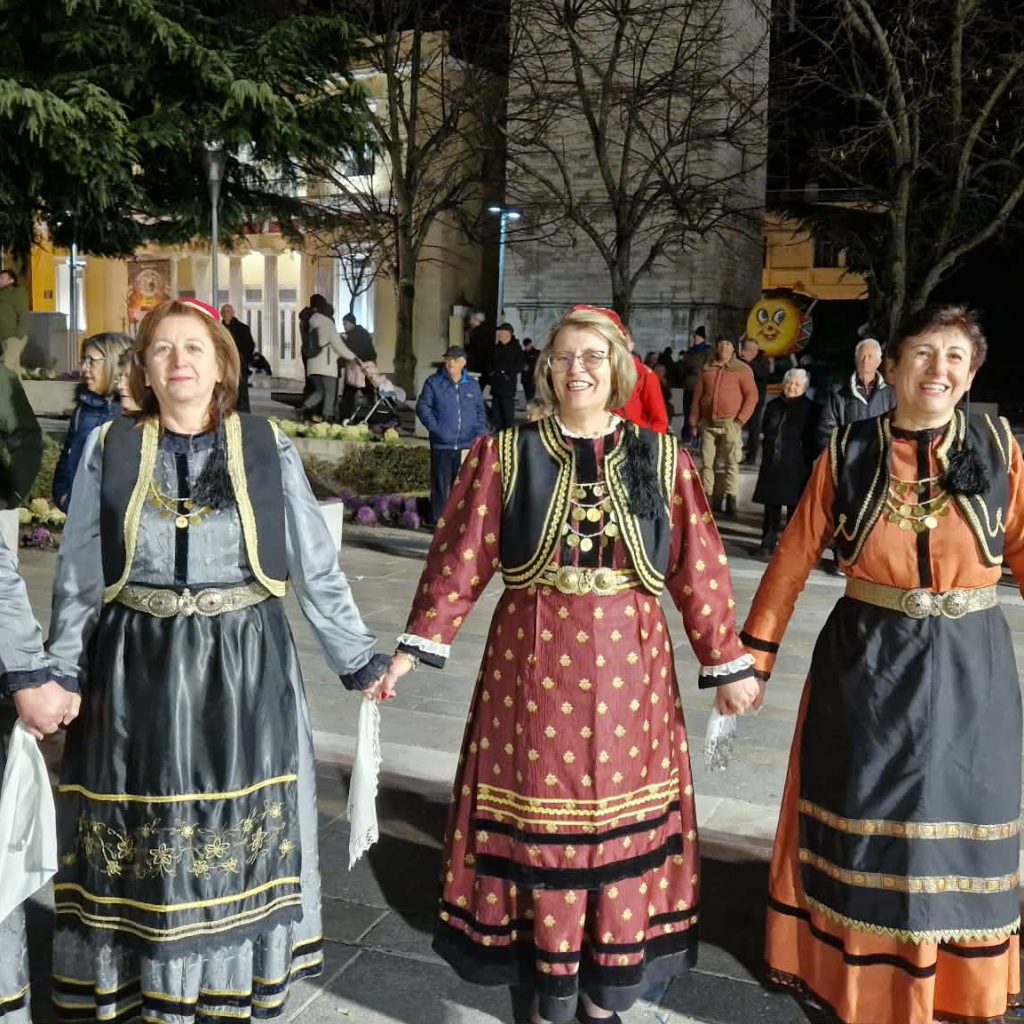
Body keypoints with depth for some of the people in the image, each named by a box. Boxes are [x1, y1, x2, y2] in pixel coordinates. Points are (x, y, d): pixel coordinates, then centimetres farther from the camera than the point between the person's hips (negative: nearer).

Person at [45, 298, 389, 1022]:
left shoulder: (268, 448, -1)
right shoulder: (109, 448, 1)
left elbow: (317, 566, 2)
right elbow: (77, 578, 6)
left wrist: (360, 661, 3)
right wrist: (60, 677, 6)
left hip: (243, 666, 0)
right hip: (136, 670, 1)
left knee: (238, 833, 9)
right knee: (138, 838, 10)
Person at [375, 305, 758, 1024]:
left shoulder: (661, 459, 3)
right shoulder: (504, 454, 0)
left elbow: (699, 569, 2)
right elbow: (459, 558, -3)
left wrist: (728, 664, 2)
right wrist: (415, 647, -7)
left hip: (627, 662, 1)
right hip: (533, 657, -1)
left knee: (619, 815, 10)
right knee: (540, 813, 8)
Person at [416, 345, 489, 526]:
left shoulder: (472, 385, 10)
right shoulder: (433, 382, 1)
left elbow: (480, 411, 15)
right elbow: (422, 406, 0)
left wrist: (480, 433, 0)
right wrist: (434, 427, -13)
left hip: (467, 445, 3)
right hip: (442, 445, -2)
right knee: (441, 485, 2)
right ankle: (438, 521, 11)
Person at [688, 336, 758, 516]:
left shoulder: (742, 369, 1)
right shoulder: (707, 369, 11)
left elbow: (752, 396, -4)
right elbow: (697, 396, 11)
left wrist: (740, 420, -12)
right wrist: (694, 422, 7)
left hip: (730, 423, -3)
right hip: (707, 423, 3)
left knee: (731, 464, -1)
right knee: (706, 463, 5)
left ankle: (730, 499, 1)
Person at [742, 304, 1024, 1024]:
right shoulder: (850, 451, -5)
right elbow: (793, 560, -3)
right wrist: (752, 659, -4)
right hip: (867, 665, -1)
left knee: (959, 828, 15)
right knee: (861, 826, 13)